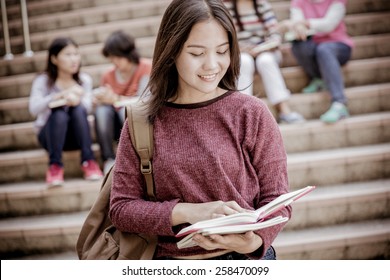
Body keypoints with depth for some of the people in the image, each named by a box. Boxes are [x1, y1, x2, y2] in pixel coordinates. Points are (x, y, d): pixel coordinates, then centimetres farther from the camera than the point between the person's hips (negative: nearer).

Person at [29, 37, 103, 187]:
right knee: (59, 113, -33)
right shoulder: (43, 81, -6)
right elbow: (33, 108, -25)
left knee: (78, 109, -28)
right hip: (50, 134, -2)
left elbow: (87, 106, -18)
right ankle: (55, 166, -29)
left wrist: (75, 101, -42)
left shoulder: (84, 80, 1)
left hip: (75, 135, 2)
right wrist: (62, 95, -39)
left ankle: (88, 162, -28)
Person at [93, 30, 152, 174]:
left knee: (127, 110, -35)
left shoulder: (146, 68, -11)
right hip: (120, 128, 3)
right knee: (102, 109, -27)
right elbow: (101, 102, -1)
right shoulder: (108, 76, 0)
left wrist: (116, 100, -33)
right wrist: (100, 98, -25)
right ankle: (109, 160, -25)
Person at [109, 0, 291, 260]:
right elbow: (121, 207, 2)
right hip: (172, 259, 2)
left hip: (246, 258, -1)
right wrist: (187, 212, -13)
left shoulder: (252, 113, 0)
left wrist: (254, 240, -17)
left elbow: (276, 197, 2)